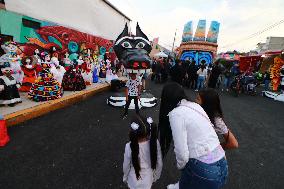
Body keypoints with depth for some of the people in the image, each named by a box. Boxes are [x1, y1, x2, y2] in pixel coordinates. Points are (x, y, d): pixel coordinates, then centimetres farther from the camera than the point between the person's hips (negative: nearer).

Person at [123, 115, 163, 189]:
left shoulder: (129, 147, -33)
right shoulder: (155, 142, -27)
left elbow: (126, 166, -15)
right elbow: (159, 163, -12)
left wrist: (125, 178, 7)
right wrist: (156, 176, 8)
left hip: (134, 182, -1)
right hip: (148, 181, 2)